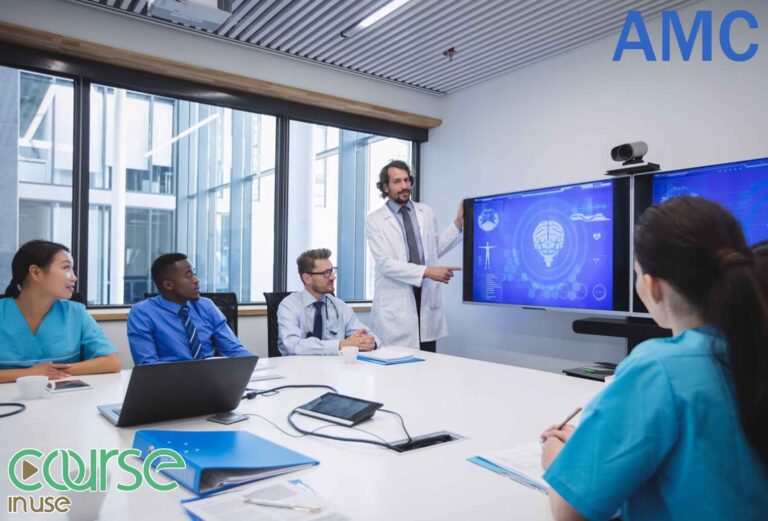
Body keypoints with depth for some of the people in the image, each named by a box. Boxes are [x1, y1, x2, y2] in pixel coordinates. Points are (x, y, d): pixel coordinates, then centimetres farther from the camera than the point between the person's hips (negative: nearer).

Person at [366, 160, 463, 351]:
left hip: (427, 299, 4)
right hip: (395, 306, -3)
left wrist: (458, 224, 8)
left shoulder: (426, 213, 11)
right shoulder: (375, 220, -2)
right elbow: (386, 263, -12)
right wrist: (427, 272, -19)